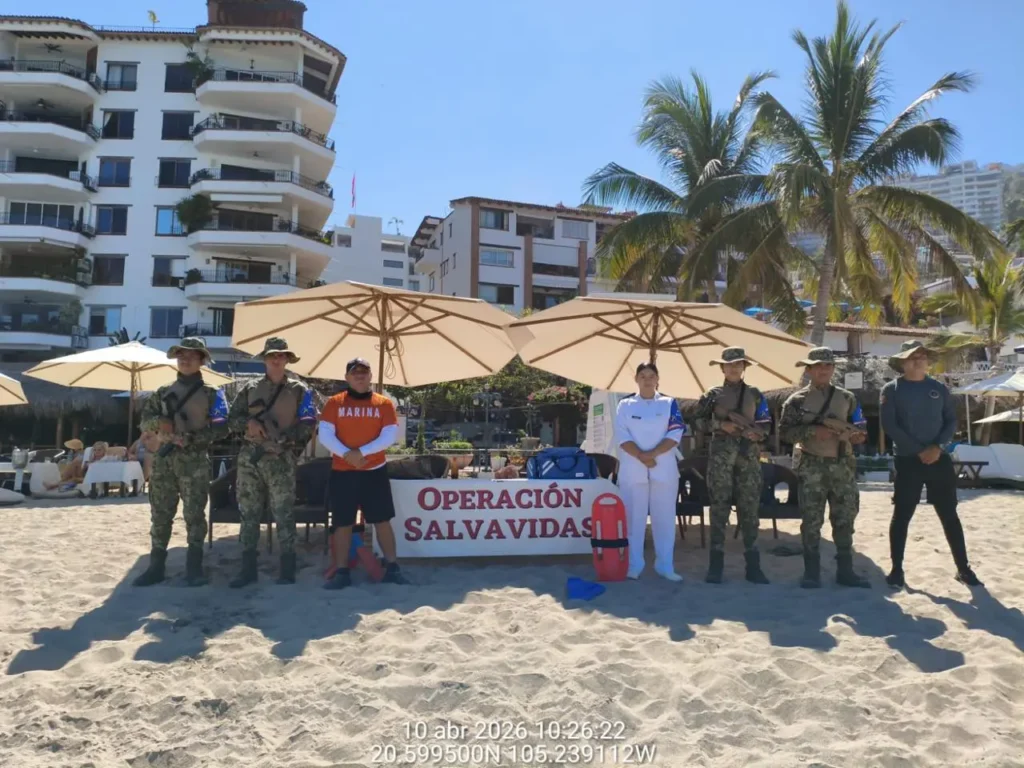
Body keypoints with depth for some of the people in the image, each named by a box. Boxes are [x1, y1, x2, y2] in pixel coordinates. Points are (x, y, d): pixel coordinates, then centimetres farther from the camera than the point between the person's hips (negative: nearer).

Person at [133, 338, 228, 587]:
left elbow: (221, 428, -4)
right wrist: (158, 421, -10)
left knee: (194, 515, -2)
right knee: (160, 514, 6)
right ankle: (156, 567, 13)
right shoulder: (163, 393, 16)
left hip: (195, 461, -4)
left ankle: (194, 568, 4)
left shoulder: (211, 394, 4)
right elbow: (144, 421, 12)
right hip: (164, 458, 4)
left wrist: (190, 438, -14)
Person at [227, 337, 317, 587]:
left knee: (284, 515, -3)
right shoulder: (250, 389, 14)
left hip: (281, 459, -3)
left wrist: (283, 438, -15)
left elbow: (308, 424, -2)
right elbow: (232, 419, 12)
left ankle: (287, 570, 4)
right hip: (249, 457, 3)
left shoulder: (299, 390, 6)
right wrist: (248, 422, -9)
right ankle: (248, 569, 14)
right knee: (248, 514, 6)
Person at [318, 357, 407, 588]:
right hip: (342, 472, 0)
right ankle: (342, 572, 13)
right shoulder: (334, 403, 3)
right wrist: (346, 453, -18)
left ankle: (391, 568, 12)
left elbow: (390, 435, -6)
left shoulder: (384, 403, 3)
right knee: (342, 524, 5)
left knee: (382, 521, 3)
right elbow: (324, 434, -4)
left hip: (375, 471, 0)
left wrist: (362, 452, -16)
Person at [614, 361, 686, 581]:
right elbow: (622, 436, -3)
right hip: (633, 469, 0)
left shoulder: (669, 403, 6)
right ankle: (633, 565, 8)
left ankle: (665, 565, 11)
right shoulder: (625, 404, 5)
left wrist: (653, 454, -15)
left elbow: (676, 433, -4)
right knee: (633, 518, 1)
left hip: (664, 469, 1)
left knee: (664, 517, 3)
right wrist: (641, 457, -15)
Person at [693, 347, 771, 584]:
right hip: (721, 454, -1)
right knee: (719, 507, -2)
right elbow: (700, 421, 6)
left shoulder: (754, 394, 10)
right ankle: (715, 566, 2)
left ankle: (753, 566, 6)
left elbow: (765, 425, 11)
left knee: (749, 508, 1)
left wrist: (756, 433, -10)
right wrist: (721, 425, -9)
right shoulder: (713, 394, 6)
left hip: (749, 454, 1)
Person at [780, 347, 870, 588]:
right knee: (812, 521, -1)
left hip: (843, 465, 3)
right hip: (812, 466, -3)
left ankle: (845, 571, 15)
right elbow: (785, 431, -4)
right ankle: (812, 572, 6)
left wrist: (850, 432, -8)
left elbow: (861, 428, 15)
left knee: (844, 519, 5)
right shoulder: (797, 400, 1)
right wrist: (813, 431, -17)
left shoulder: (847, 398, 11)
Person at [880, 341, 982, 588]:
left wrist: (937, 446, -10)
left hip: (939, 459, 3)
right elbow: (889, 426, -8)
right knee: (901, 515, 0)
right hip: (908, 461, -3)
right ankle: (897, 570, 8)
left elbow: (952, 421, 7)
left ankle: (963, 568, 19)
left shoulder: (939, 388, 8)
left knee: (949, 515, 8)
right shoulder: (891, 390, -2)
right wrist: (919, 450, -13)